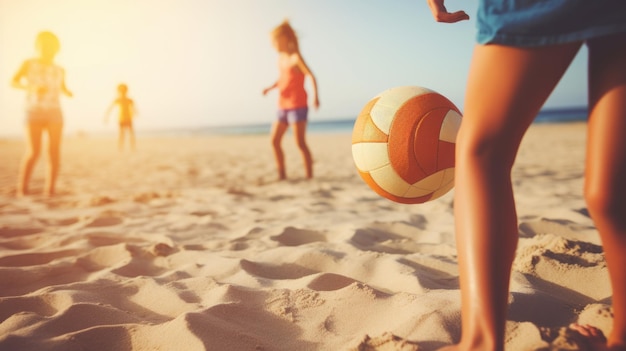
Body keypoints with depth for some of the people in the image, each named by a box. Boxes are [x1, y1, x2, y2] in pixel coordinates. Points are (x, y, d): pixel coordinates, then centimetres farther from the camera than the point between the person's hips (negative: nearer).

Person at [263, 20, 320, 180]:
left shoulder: (295, 57, -11)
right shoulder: (281, 57, 10)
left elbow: (311, 76, -20)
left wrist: (315, 96, -34)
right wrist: (270, 87, 4)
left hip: (298, 105, -8)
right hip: (283, 106, 8)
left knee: (300, 142, -9)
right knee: (274, 140, 5)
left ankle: (309, 176, -2)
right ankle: (282, 175, 13)